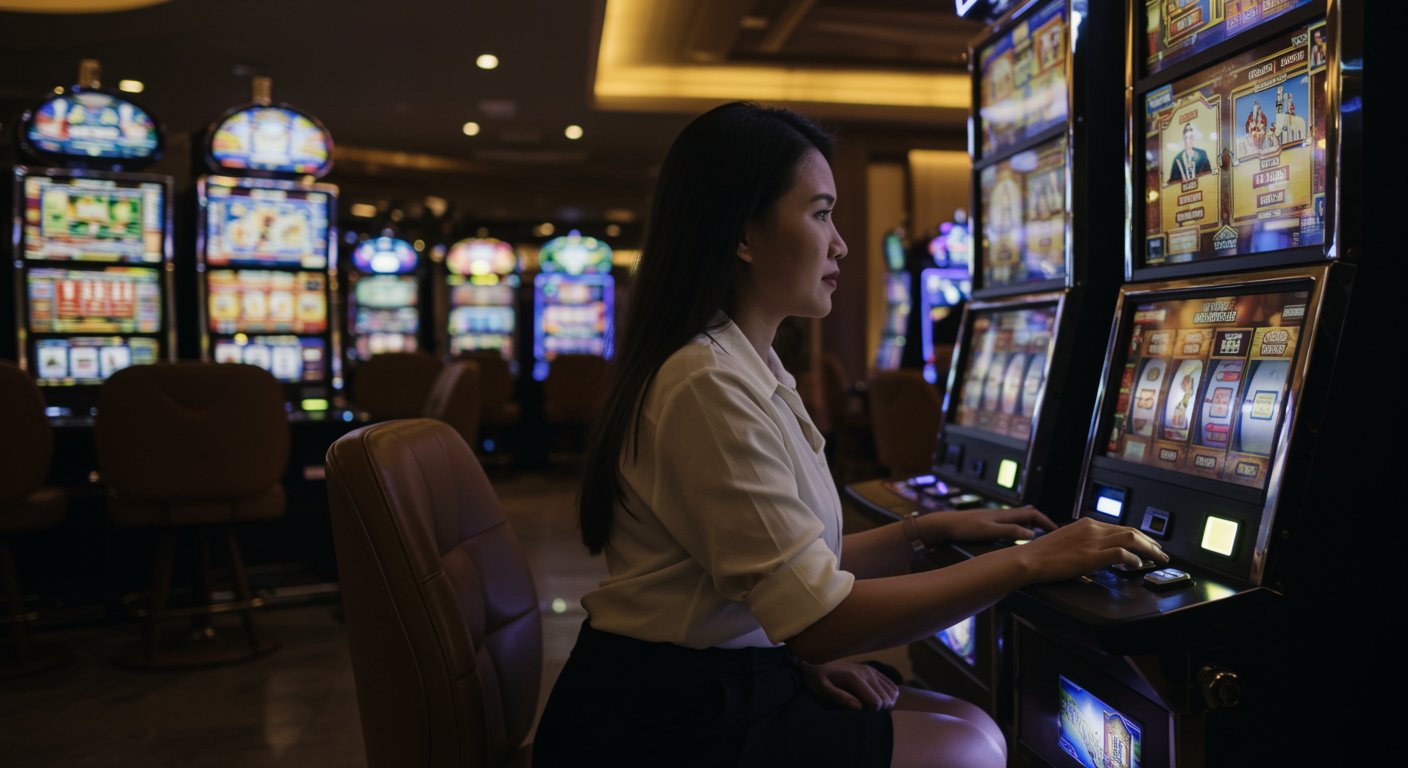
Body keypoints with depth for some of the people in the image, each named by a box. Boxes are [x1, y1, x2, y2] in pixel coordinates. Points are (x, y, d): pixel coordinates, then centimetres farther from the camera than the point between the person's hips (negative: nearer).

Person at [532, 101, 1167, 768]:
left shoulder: (749, 369, 9)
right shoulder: (708, 387, -23)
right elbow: (818, 620, -25)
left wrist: (928, 531, 2)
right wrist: (1028, 561, -18)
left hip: (720, 684, 9)